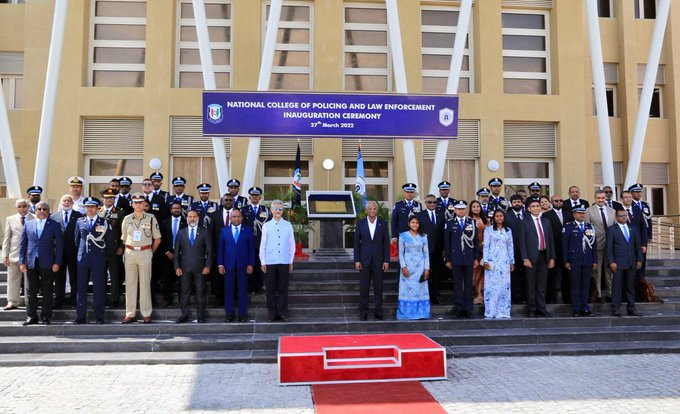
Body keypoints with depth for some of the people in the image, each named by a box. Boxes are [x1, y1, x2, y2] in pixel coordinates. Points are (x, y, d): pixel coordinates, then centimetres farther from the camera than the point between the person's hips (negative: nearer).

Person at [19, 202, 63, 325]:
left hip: (47, 264, -2)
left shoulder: (54, 225, 4)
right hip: (31, 263, 2)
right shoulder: (28, 224, 11)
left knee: (47, 292, 3)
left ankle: (46, 316, 11)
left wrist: (57, 263, -6)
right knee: (31, 291, 7)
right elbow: (22, 244, 10)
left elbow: (59, 245, 1)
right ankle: (31, 316, 15)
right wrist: (22, 262, 3)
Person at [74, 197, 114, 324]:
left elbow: (110, 242, 5)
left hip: (99, 259, -2)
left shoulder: (104, 222, 2)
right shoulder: (80, 222, 9)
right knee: (81, 287, 5)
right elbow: (77, 239, 20)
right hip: (83, 258, 3)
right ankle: (80, 316, 12)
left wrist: (104, 253, 7)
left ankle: (99, 317, 7)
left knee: (99, 288, 0)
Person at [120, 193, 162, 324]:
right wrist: (129, 250, 11)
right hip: (130, 253, 2)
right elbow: (124, 239, 16)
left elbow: (157, 239, 5)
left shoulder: (151, 218, 0)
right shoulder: (127, 219, 8)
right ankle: (130, 314, 10)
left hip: (145, 253, -2)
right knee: (130, 283, 4)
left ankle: (146, 314, 5)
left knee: (145, 283, 0)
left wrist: (151, 252, 6)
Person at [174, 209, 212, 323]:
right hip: (184, 267, 1)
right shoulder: (181, 233, 10)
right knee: (184, 292, 3)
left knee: (200, 292, 2)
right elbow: (176, 251, 8)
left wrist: (207, 266, -6)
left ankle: (200, 316, 10)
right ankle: (184, 315, 12)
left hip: (200, 267, -1)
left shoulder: (205, 232, 5)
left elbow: (209, 251, 2)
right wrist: (177, 267, 0)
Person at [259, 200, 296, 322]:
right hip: (270, 262, 0)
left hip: (284, 262, 0)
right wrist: (263, 262, 1)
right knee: (271, 289, 5)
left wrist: (291, 261, 6)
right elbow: (262, 245, 5)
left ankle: (283, 312, 11)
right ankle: (272, 313, 13)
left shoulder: (288, 226, 6)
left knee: (283, 288, 4)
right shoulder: (266, 226, 4)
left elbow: (292, 244, 9)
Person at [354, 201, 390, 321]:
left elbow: (386, 243, 2)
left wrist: (386, 261, -3)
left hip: (378, 260, 1)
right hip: (364, 260, 0)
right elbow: (356, 243, 1)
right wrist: (356, 260, -5)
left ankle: (378, 311, 17)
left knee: (378, 287, 6)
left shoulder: (383, 223, 2)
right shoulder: (360, 223, 1)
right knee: (364, 287, 4)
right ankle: (363, 312, 13)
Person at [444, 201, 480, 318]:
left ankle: (468, 308, 10)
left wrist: (476, 258, 3)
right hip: (456, 258, -1)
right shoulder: (450, 223, 4)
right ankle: (459, 308, 8)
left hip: (469, 258, 1)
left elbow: (476, 241, 8)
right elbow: (447, 243, 4)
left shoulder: (472, 222, 8)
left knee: (468, 284, 5)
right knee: (457, 284, 3)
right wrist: (447, 259, 0)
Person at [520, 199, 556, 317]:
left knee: (542, 284, 9)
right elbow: (522, 242, -5)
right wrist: (525, 258, -11)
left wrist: (552, 257, 7)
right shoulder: (525, 222, -1)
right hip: (532, 257, -4)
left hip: (544, 256, 4)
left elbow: (550, 240, 12)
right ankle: (532, 309, 12)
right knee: (531, 284, 3)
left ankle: (541, 308, 18)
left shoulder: (546, 221, 12)